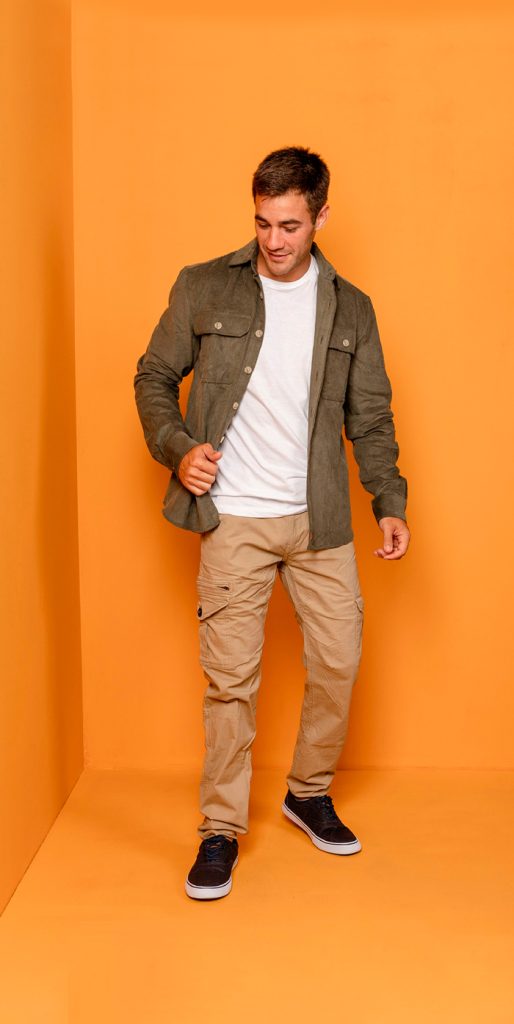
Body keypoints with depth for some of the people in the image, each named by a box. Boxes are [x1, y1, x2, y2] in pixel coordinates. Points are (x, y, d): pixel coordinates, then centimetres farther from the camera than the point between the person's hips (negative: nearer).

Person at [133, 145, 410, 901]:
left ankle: (310, 793, 30)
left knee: (339, 661, 6)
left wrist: (390, 503, -3)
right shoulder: (203, 289, -1)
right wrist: (177, 447, -11)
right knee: (231, 677, 1)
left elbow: (370, 418, 8)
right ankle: (222, 830, 16)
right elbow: (154, 376, 6)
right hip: (233, 520, -2)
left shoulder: (351, 308, 5)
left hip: (320, 520, 3)